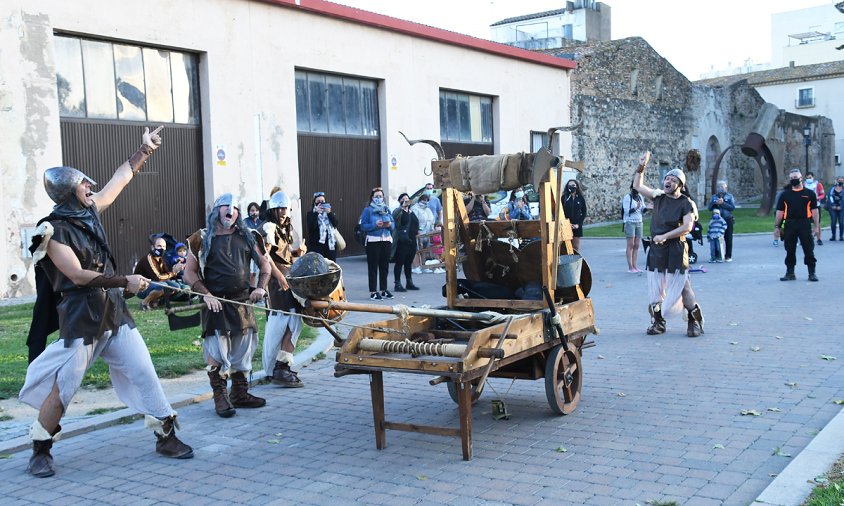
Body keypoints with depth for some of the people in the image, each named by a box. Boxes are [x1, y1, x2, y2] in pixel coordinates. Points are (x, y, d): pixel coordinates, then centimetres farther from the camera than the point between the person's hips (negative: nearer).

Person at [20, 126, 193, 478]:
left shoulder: (90, 212, 8)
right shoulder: (54, 231, -12)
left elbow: (120, 179, 17)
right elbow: (79, 276, -18)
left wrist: (145, 150, 20)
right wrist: (125, 282, -15)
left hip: (115, 313, 7)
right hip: (81, 318, -7)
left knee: (143, 372, 4)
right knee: (62, 388, -1)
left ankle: (166, 437, 13)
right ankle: (40, 452, 18)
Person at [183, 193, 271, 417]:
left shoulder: (245, 237, 12)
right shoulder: (203, 238, 1)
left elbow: (264, 264, 18)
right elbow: (189, 273, -2)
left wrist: (260, 287, 3)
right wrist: (206, 295, -14)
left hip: (242, 301, 5)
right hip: (216, 303, -5)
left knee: (243, 348, 10)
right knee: (217, 351, -7)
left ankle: (240, 394, 22)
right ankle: (220, 397, 4)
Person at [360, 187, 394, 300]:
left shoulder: (387, 209, 12)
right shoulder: (368, 210, -1)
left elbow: (393, 224, 11)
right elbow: (363, 226, -9)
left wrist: (389, 225, -11)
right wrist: (375, 225, -21)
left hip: (386, 240, 5)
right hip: (373, 241, -5)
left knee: (384, 266, 10)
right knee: (373, 267, -3)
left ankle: (384, 290, 20)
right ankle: (373, 292, 0)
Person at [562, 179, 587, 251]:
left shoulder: (580, 198, 4)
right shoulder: (564, 197, 0)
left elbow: (584, 213, 6)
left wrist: (578, 224, -5)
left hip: (577, 226, 1)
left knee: (576, 247, 5)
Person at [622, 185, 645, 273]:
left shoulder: (640, 197, 12)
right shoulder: (627, 197, -7)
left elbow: (643, 210, 12)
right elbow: (626, 211, -14)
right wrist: (636, 208, -27)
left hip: (639, 222, 6)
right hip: (630, 222, -6)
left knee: (636, 246, 4)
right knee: (631, 245, -5)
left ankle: (634, 266, 6)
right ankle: (630, 267, -3)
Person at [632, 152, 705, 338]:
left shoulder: (686, 203, -6)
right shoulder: (659, 197, 8)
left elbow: (687, 227, -16)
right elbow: (637, 186, 12)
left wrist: (665, 236, -18)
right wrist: (641, 168, -2)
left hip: (675, 249, -5)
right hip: (656, 248, 5)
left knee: (681, 286, -4)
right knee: (655, 288, 7)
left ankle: (695, 320, 13)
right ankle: (657, 322, 19)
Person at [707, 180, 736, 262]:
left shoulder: (729, 196, 6)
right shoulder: (714, 197, 12)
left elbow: (733, 207, -6)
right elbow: (710, 208, 3)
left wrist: (723, 203, -14)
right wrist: (716, 203, -13)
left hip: (728, 220, -1)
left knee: (728, 239, 0)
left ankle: (728, 256, 7)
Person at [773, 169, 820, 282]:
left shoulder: (809, 193, 4)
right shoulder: (785, 195, 9)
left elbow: (814, 211, 4)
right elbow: (780, 211, 10)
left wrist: (816, 226, -2)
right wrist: (776, 227, 5)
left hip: (805, 224, -2)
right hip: (789, 225, 2)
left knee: (809, 250, 1)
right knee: (790, 250, 8)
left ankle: (812, 273, 10)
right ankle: (790, 273, 17)